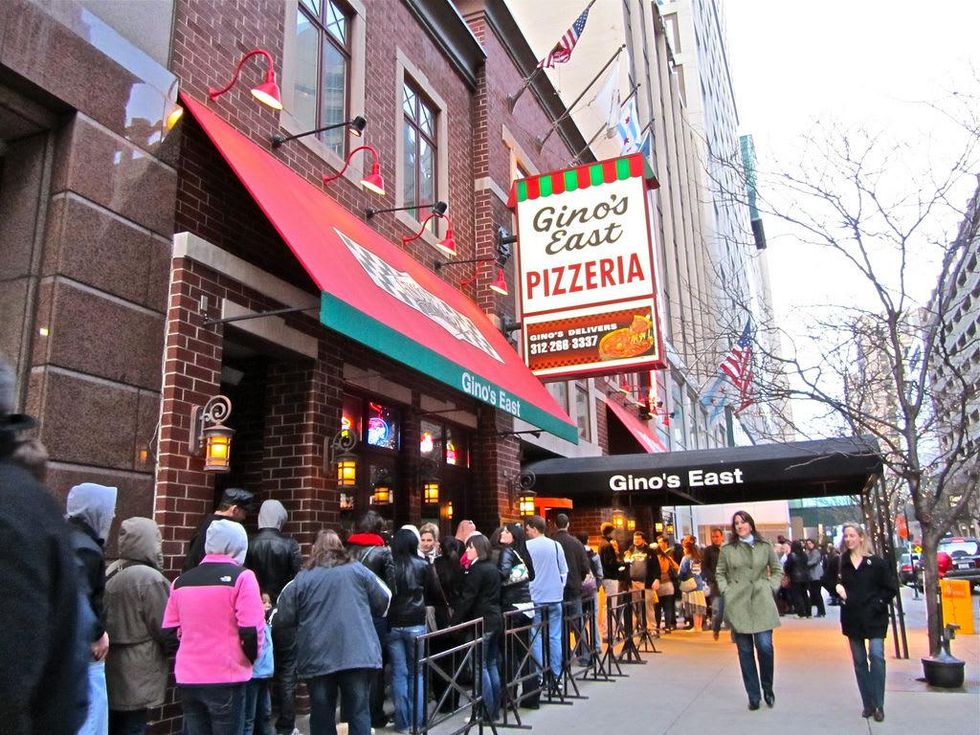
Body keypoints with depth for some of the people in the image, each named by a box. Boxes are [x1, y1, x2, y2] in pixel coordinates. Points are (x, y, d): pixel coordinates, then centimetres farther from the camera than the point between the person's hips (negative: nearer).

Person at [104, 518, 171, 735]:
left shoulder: (110, 573, 3)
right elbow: (165, 630, -15)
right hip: (136, 678, -8)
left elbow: (105, 621, 10)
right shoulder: (150, 578, -20)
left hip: (109, 675, 8)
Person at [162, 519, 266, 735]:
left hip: (187, 678, 5)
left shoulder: (181, 581, 7)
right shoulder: (241, 577, -11)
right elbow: (251, 632, -14)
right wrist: (253, 657, 5)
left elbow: (170, 633, 9)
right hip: (226, 679, -5)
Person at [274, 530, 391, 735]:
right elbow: (384, 600, 9)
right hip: (358, 654, 0)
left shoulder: (301, 580, 3)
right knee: (359, 714, 6)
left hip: (317, 659, 0)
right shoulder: (358, 571, 5)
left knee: (321, 718, 12)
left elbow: (281, 619, 3)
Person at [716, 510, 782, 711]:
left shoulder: (765, 547, 6)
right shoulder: (727, 549, 5)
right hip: (738, 604, 0)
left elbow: (777, 570, 13)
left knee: (765, 646, -8)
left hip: (762, 604, 0)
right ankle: (753, 695, 14)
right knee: (745, 651, 4)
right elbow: (720, 573, 12)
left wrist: (771, 588, 0)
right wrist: (725, 590, -1)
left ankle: (767, 688, 18)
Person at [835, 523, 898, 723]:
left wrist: (877, 604, -10)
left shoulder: (877, 562, -4)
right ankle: (868, 704, 16)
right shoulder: (840, 563, 5)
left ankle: (879, 705, -5)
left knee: (876, 656, -14)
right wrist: (839, 592, -2)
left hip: (874, 618, -3)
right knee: (859, 661, 7)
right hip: (852, 619, 4)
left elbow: (891, 588, -2)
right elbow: (835, 585, 18)